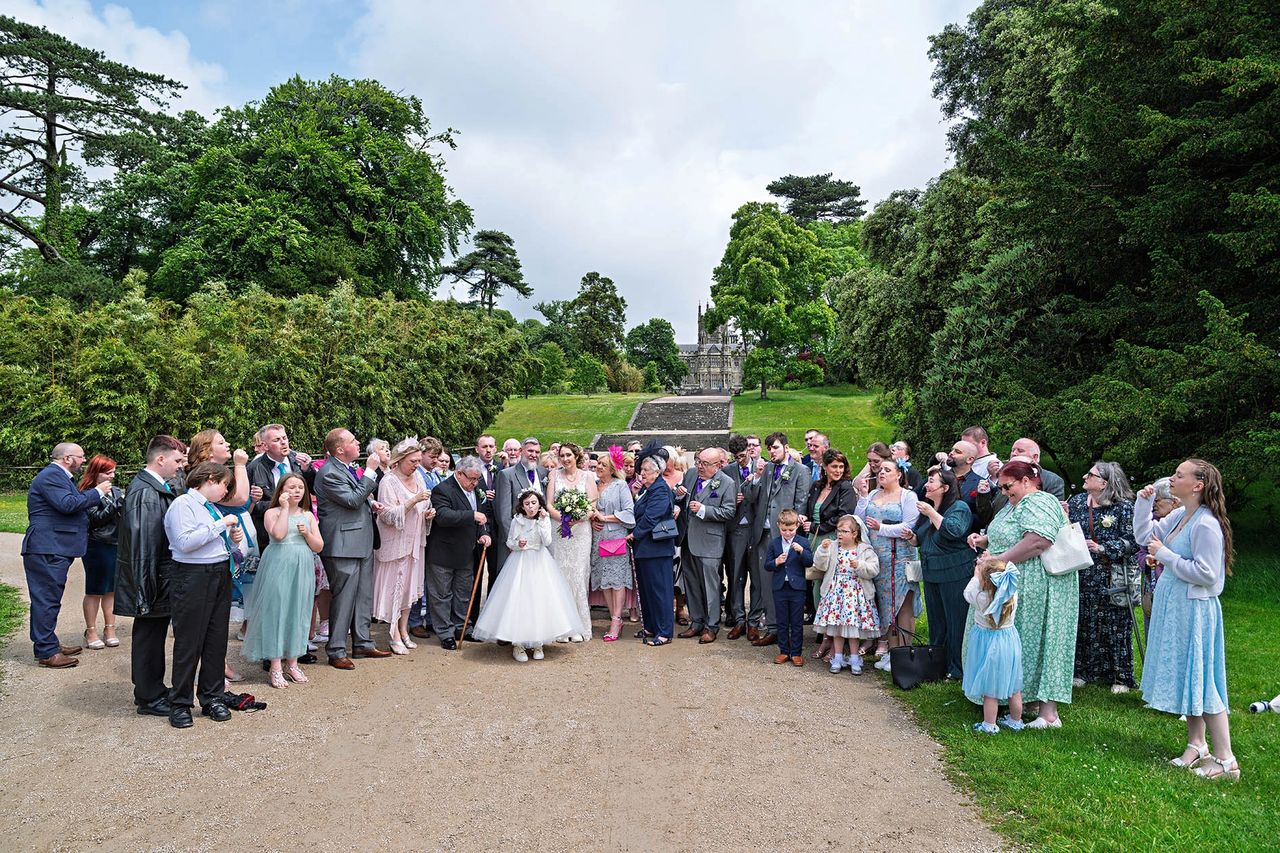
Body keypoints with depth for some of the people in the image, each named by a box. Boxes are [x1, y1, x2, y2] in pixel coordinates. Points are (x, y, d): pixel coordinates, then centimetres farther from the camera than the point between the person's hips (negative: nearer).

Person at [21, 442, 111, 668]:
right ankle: (46, 652, -2)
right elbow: (68, 504, -25)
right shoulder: (51, 476, -15)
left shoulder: (59, 476, 20)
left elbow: (75, 504, 19)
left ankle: (48, 644, 27)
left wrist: (97, 490, 12)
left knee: (49, 598, 17)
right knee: (47, 599, -6)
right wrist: (97, 492, -16)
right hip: (47, 550, -11)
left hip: (54, 549, 11)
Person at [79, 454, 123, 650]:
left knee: (111, 590, 10)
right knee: (94, 591, 4)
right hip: (97, 548, -5)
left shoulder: (116, 491, 10)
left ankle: (110, 629, 18)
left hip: (117, 545, 5)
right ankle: (91, 632, 13)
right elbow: (95, 519, -16)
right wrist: (116, 504, -21)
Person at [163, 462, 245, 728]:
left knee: (217, 640, 11)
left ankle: (212, 698, 22)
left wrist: (234, 539, 6)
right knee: (189, 643, 0)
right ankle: (180, 704, 11)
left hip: (221, 576, 8)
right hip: (194, 577, -8)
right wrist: (221, 524, -18)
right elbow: (186, 542, -22)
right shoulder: (183, 504, -8)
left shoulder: (213, 507, 17)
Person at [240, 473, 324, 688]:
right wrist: (285, 508, -14)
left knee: (298, 612, 7)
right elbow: (278, 534, -21)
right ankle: (275, 666, 5)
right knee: (276, 610, -2)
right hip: (278, 567, -4)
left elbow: (319, 547, 9)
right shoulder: (273, 513, -1)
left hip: (302, 569, 4)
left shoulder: (308, 516, 11)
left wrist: (307, 534, -8)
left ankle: (292, 662, 18)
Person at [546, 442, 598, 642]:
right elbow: (549, 505, 4)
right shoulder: (555, 475, 9)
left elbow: (593, 506, -1)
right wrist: (563, 518, -14)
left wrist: (578, 518, -17)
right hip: (558, 530, 1)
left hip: (580, 531, -1)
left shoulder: (587, 476, 6)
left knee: (578, 575, -4)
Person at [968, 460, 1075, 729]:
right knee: (1016, 641, 11)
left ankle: (1048, 713, -3)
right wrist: (983, 540, 8)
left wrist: (998, 560, -24)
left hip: (1037, 588, -9)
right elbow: (1006, 538, 28)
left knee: (1035, 641, -7)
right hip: (1015, 587, 9)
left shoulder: (1038, 504, -14)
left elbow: (1037, 542, -28)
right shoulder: (1016, 505, 18)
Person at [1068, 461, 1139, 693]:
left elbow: (1133, 542, -11)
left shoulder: (1123, 507, -8)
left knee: (1115, 626, 3)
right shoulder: (1076, 502, 7)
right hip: (1082, 576, 4)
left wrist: (1102, 548, -18)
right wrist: (1064, 519, -7)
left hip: (1111, 580, -4)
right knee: (1083, 624, 9)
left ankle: (1120, 676, 16)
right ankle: (1083, 671, 22)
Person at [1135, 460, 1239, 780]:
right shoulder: (1179, 516, 5)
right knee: (1185, 677, 16)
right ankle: (1197, 744, 29)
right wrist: (1144, 501, 5)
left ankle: (1226, 760, 7)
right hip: (1173, 608, 9)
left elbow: (1206, 574, -24)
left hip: (1194, 609, -9)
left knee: (1200, 679, -3)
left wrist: (1165, 555, -18)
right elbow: (1144, 535, 14)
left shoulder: (1206, 525, -21)